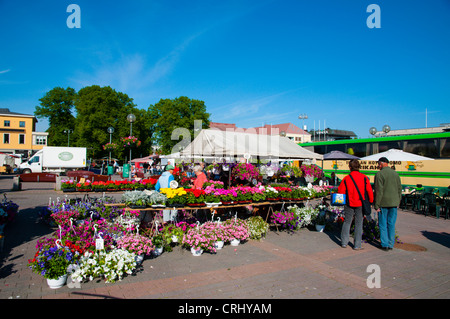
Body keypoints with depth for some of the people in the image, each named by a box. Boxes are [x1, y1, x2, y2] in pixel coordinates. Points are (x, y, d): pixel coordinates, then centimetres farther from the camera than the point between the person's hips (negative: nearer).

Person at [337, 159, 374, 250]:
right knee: (359, 224, 8)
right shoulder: (364, 178, -6)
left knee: (347, 222, 13)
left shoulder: (346, 178, -6)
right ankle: (357, 245, 11)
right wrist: (371, 201, 9)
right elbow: (370, 191, -4)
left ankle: (344, 242, 16)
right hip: (361, 204, 0)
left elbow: (340, 191, -4)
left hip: (349, 204, 0)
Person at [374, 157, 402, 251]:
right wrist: (398, 202, 19)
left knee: (383, 224, 5)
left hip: (383, 203, -5)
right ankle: (391, 244, 15)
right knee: (391, 224, 10)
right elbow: (399, 189, 10)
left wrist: (376, 205, -10)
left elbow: (379, 191, -14)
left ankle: (385, 244, 7)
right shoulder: (396, 173, 7)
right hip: (394, 203, 5)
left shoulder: (379, 174, -11)